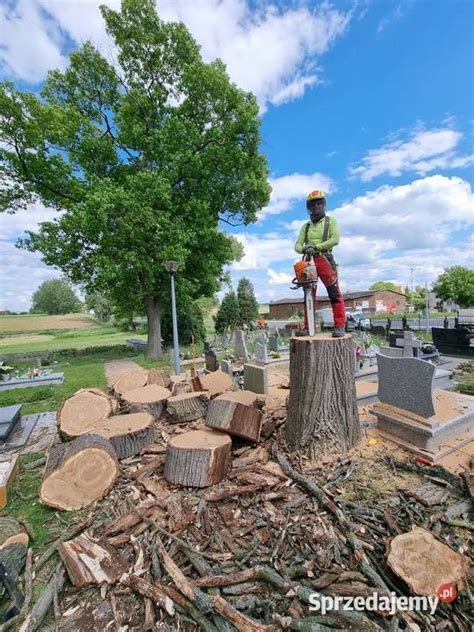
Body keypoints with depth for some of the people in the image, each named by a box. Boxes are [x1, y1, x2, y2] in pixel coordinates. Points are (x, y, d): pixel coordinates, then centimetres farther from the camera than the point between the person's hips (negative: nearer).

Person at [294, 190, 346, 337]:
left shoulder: (331, 221, 11)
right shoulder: (305, 226, 20)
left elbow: (335, 239, -5)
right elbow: (297, 245, 8)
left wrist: (316, 246, -15)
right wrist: (304, 249, -15)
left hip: (324, 260, -3)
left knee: (334, 293, -12)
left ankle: (339, 326, -12)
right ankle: (308, 327, 8)